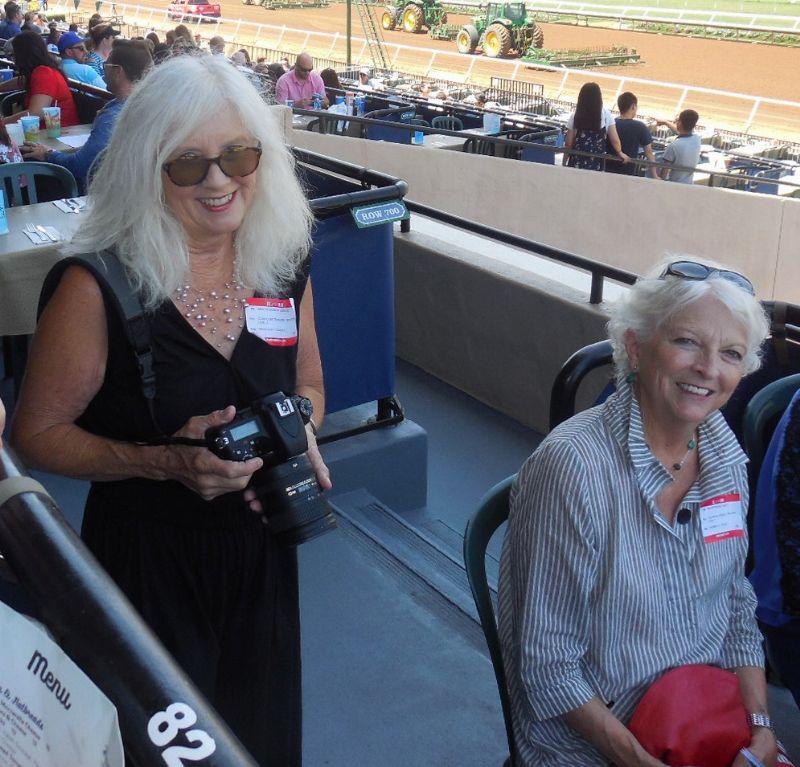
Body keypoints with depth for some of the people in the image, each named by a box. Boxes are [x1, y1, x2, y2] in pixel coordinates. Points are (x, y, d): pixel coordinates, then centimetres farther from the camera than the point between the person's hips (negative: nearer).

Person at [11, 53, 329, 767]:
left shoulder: (284, 260, -6)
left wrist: (300, 436, -13)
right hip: (148, 554, -4)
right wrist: (165, 461, -24)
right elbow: (37, 433, -11)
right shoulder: (98, 286, -20)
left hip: (260, 546, 4)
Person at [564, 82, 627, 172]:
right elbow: (615, 140, -2)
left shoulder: (575, 116, -4)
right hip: (596, 165, 0)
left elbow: (568, 144, -2)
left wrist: (564, 164, 10)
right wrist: (620, 152, 18)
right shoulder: (606, 115, -4)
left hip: (576, 164, 0)